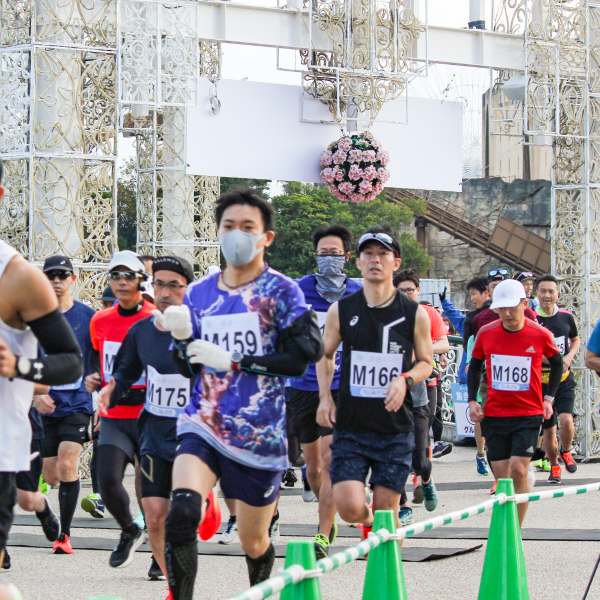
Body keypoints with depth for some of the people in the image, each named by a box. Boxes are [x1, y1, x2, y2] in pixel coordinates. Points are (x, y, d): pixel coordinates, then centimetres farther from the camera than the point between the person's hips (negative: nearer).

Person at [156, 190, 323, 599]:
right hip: (204, 426, 2)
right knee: (182, 513, -26)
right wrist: (181, 338, -5)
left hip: (260, 434, -2)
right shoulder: (198, 294, 10)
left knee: (253, 542, 11)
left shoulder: (281, 291, -3)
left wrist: (232, 361, -15)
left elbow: (298, 359, -12)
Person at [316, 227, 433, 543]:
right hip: (350, 425, 0)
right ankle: (368, 520, 25)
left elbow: (426, 362, 11)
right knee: (349, 507, -10)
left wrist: (406, 380, -10)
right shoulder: (341, 310, 1)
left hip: (396, 429, 0)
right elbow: (325, 355, 16)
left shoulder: (414, 314, 0)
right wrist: (326, 397, 1)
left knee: (386, 510, 0)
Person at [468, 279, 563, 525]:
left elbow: (557, 363, 12)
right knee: (502, 478, 2)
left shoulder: (540, 335, -7)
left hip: (528, 414, -2)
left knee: (518, 471, -14)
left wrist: (548, 398, 5)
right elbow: (475, 366, 15)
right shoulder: (486, 333, -2)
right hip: (494, 415, 2)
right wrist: (472, 401, 4)